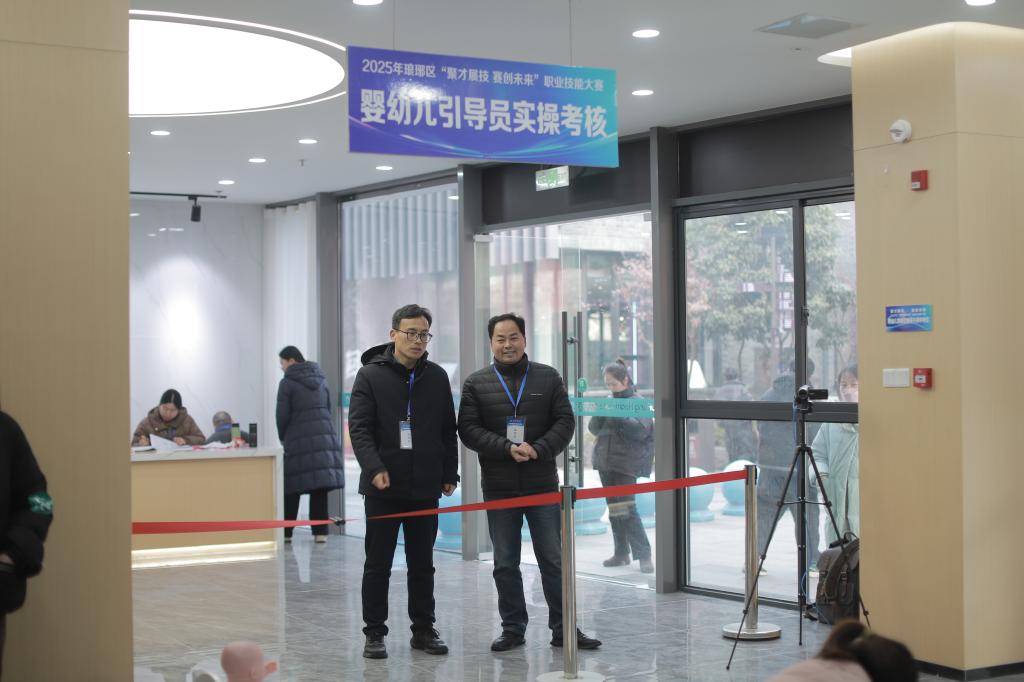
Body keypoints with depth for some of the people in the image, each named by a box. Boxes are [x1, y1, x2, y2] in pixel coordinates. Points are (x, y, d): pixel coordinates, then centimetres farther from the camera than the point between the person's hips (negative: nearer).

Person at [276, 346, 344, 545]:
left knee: (291, 488, 2)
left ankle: (285, 532, 4)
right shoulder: (320, 379, 15)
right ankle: (320, 532, 3)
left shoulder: (287, 383, -4)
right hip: (325, 434, 5)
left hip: (299, 439, -5)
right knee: (320, 487, 5)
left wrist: (283, 437, 11)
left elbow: (282, 415, -5)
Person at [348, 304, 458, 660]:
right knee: (378, 565, 4)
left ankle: (423, 630, 19)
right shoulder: (371, 375, -3)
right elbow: (359, 428, -10)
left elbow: (448, 430, 12)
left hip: (425, 487, 3)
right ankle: (374, 633, 12)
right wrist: (374, 468, -22)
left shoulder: (437, 377, 7)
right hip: (383, 487, -3)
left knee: (422, 564, 10)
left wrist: (450, 473, 7)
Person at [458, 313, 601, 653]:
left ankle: (563, 629, 13)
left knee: (553, 560, 5)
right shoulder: (476, 383, 3)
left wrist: (539, 450, -16)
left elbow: (565, 421, 1)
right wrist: (507, 449, -18)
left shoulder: (548, 377, 5)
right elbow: (469, 429, -4)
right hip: (498, 487, 0)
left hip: (542, 484, 0)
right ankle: (513, 628, 18)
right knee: (505, 563, 7)